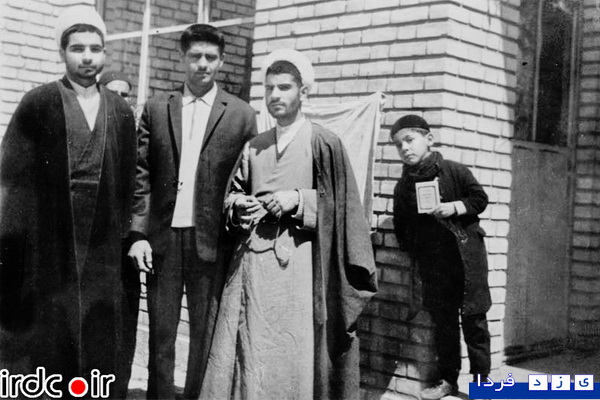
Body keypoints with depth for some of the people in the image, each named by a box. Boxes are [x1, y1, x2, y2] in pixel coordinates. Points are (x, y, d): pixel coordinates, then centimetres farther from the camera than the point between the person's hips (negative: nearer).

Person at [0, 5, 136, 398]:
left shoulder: (121, 111, 8)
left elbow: (127, 179, 10)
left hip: (102, 248, 3)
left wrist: (126, 233, 6)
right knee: (46, 334, 6)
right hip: (47, 245, -2)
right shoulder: (38, 104, -1)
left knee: (100, 337, 7)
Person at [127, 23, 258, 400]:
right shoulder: (156, 108, 8)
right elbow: (141, 176, 5)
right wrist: (138, 233, -3)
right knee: (161, 333, 9)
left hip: (211, 241, -2)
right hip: (162, 239, 2)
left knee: (206, 334, 5)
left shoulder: (242, 115, 2)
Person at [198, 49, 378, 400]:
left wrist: (297, 199, -14)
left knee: (293, 356, -4)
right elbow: (235, 192, 22)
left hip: (297, 263, -4)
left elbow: (340, 205, -2)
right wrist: (238, 207, 1)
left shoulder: (323, 143, -1)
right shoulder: (254, 147, 15)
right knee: (245, 353, 3)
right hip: (251, 261, 5)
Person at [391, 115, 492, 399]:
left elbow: (480, 198, -1)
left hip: (466, 254, -3)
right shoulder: (403, 186, 6)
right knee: (442, 322, 9)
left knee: (473, 318, 1)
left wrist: (455, 207, -15)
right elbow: (400, 225, 15)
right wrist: (410, 248, 6)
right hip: (432, 262, 4)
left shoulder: (454, 171, -5)